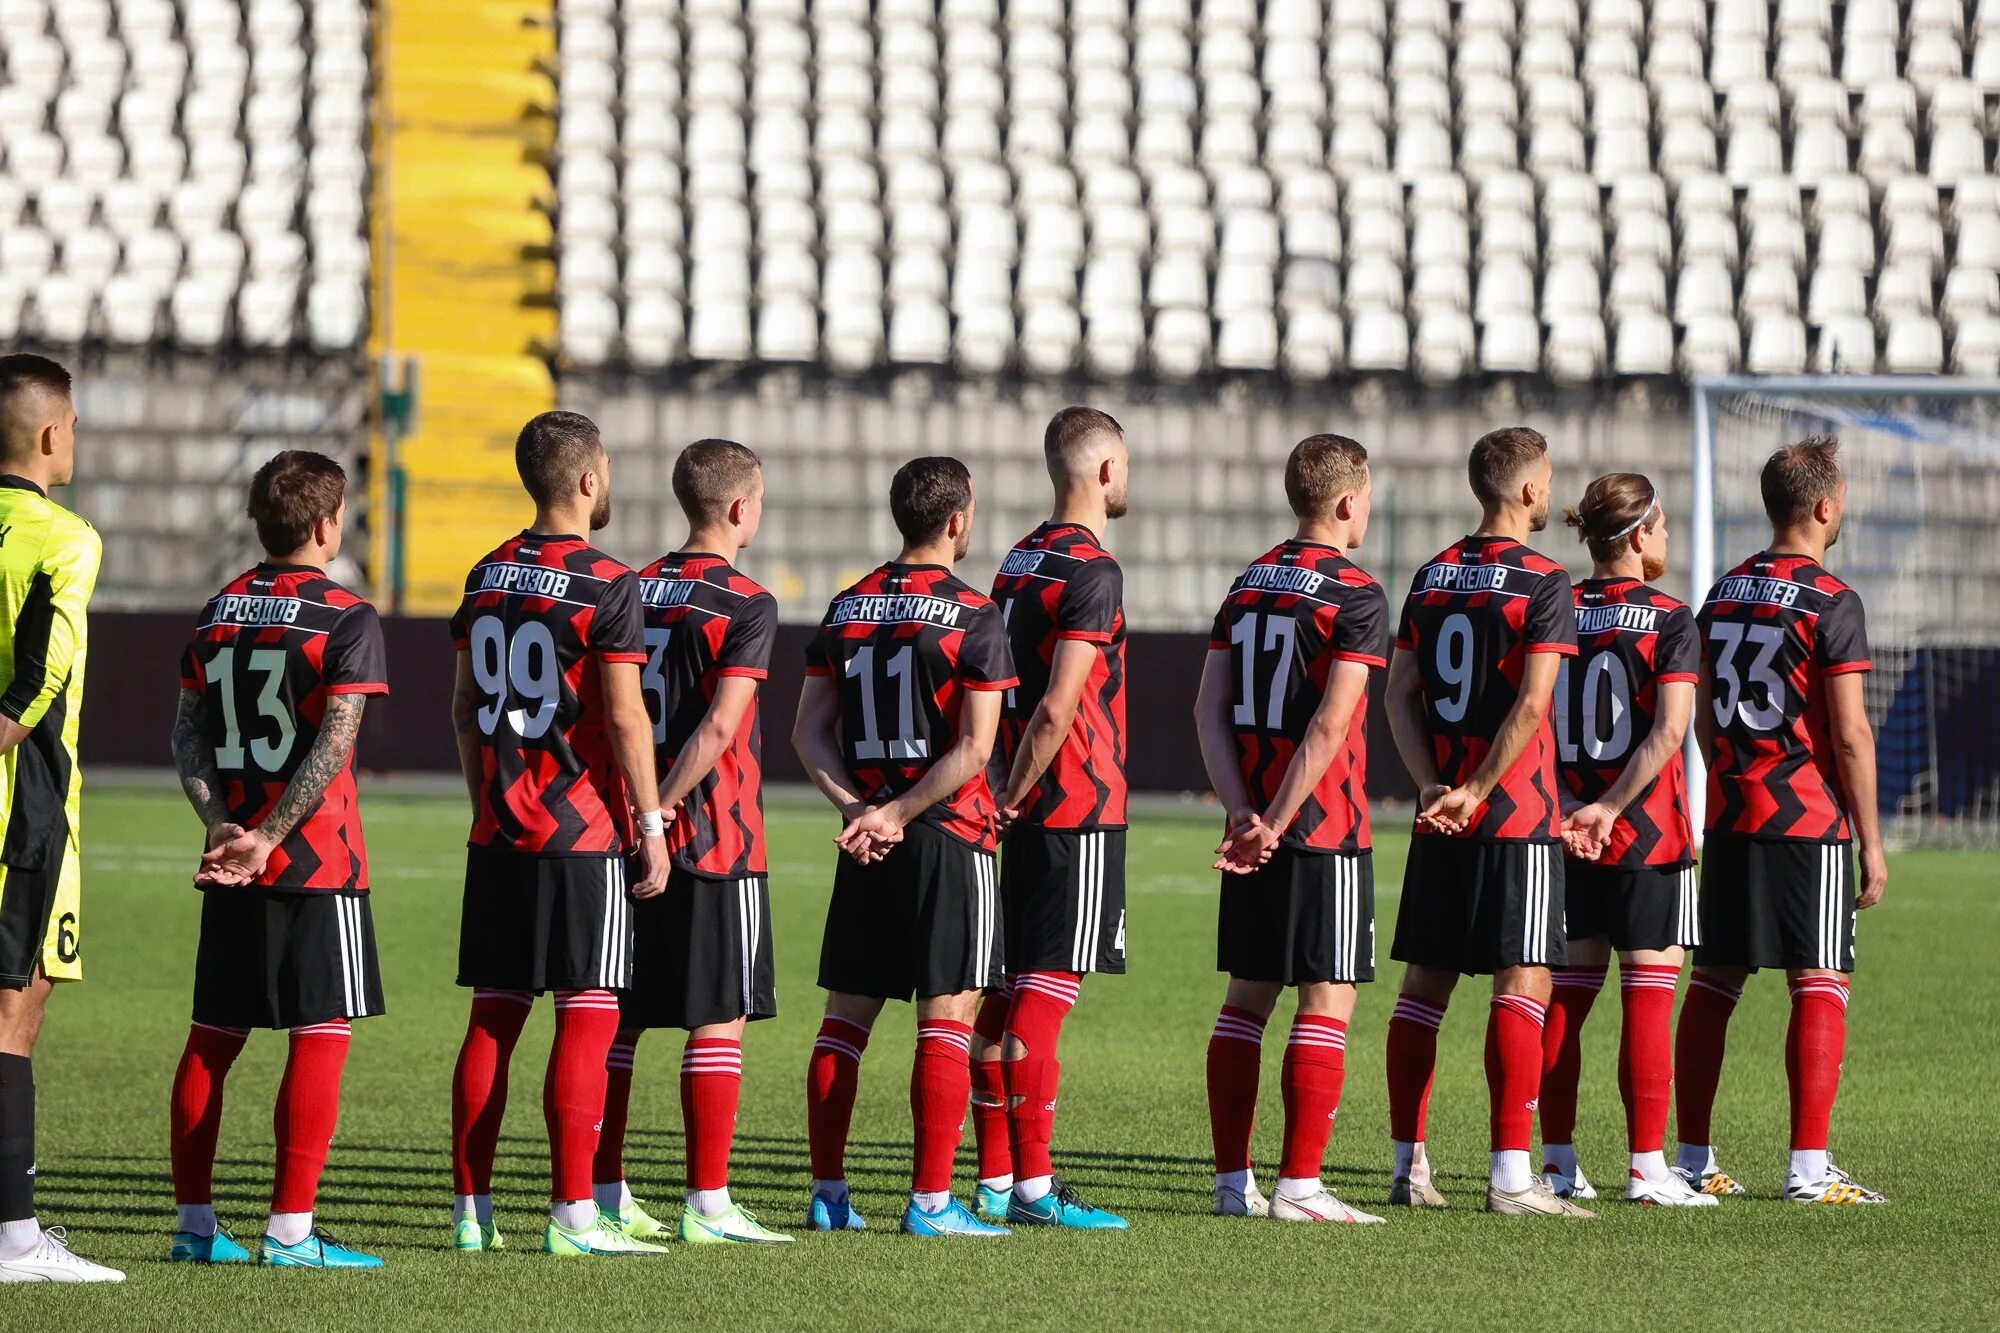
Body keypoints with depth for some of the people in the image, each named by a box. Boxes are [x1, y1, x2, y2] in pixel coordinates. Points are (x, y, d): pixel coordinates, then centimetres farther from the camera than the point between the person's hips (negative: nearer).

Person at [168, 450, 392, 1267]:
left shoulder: (217, 614, 10)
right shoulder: (345, 620, -8)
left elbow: (187, 733, 4)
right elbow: (333, 746, -17)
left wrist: (225, 826, -4)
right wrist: (267, 837, -17)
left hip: (234, 868, 6)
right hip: (319, 862, -6)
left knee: (213, 1037, 11)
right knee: (322, 1036, -3)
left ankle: (194, 1222, 13)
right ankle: (290, 1231, -7)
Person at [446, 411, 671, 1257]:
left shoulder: (487, 578, 10)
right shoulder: (605, 586, -10)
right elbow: (625, 717, -13)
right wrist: (651, 823, -7)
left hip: (497, 834, 6)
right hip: (585, 836, -6)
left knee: (492, 1018, 9)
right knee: (588, 1020, -4)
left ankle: (470, 1210, 9)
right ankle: (571, 1215, -7)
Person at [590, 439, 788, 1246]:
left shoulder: (634, 590, 9)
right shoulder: (746, 606, -9)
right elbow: (719, 729, -18)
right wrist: (663, 805, -15)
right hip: (715, 841, -6)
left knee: (618, 1020, 10)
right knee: (719, 1023, -1)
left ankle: (605, 1198, 13)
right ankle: (707, 1206, -2)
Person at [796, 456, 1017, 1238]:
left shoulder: (847, 609, 8)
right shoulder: (973, 618, -9)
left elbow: (809, 730, 6)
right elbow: (974, 749, -15)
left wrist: (857, 809, -3)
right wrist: (897, 814, -11)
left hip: (867, 842, 6)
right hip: (949, 839, -6)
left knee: (846, 1016, 9)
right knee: (947, 1018, -3)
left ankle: (828, 1194, 10)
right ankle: (930, 1201, -6)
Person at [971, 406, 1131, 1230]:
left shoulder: (1021, 561, 13)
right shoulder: (1092, 572, -13)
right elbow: (1059, 706, -19)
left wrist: (1006, 791, 17)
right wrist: (1017, 794, -9)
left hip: (1028, 812, 8)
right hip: (1081, 809, -8)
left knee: (1005, 995, 10)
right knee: (1044, 996, -9)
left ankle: (995, 1180, 13)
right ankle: (1033, 1186, -9)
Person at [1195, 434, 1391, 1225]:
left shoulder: (1248, 585, 11)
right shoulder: (1355, 596, -10)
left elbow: (1210, 709, 5)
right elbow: (1330, 726, -18)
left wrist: (1245, 813, -2)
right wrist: (1275, 826, -16)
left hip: (1254, 832, 7)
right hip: (1326, 830, -7)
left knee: (1247, 997, 11)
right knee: (1326, 1003, -3)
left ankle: (1233, 1182, 13)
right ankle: (1299, 1186, -6)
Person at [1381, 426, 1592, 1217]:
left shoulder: (1433, 577, 10)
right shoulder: (1543, 584, -9)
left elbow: (1400, 694, 6)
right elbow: (1530, 705, -16)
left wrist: (1434, 786, -2)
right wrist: (1475, 793, -13)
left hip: (1440, 818, 6)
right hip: (1518, 816, -6)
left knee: (1424, 983, 10)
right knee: (1522, 983, -7)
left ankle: (1409, 1166, 12)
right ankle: (1510, 1176, -13)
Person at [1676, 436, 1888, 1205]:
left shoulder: (1723, 594, 11)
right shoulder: (1832, 603, -11)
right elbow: (1850, 734, -13)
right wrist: (1871, 843, -8)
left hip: (1729, 817, 7)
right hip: (1811, 820, -7)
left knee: (1714, 981, 10)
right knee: (1822, 985, -4)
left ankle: (1692, 1160, 14)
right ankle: (1808, 1168, -8)